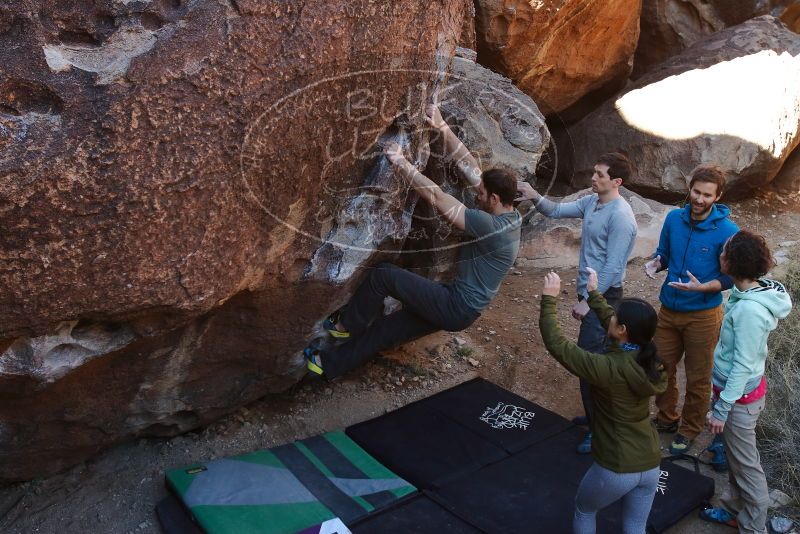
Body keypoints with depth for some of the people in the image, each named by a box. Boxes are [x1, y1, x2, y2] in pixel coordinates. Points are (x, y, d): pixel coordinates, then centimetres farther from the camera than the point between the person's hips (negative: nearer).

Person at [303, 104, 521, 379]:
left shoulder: (491, 226, -26)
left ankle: (347, 325, 12)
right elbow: (468, 165, 2)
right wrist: (442, 127, -1)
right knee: (387, 327, 13)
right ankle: (330, 364, 23)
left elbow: (437, 198, -26)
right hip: (462, 307, 10)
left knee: (383, 275, -9)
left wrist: (401, 163, -20)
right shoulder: (506, 213, 2)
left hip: (457, 308, -10)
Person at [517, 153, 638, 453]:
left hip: (603, 297, -9)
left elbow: (613, 267, -23)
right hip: (590, 293, 9)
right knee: (592, 357, 19)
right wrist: (535, 198, -9)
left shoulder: (620, 217, -21)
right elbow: (558, 211, 11)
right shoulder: (592, 202, 5)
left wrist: (588, 301, -21)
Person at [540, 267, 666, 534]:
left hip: (616, 468, -6)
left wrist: (549, 300, -10)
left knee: (584, 511, 24)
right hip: (651, 465, 6)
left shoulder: (608, 368, -26)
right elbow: (612, 324, 11)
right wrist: (594, 293, 21)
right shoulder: (648, 360, -6)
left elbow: (556, 344, -18)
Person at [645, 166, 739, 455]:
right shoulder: (674, 218, -4)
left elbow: (731, 277, -11)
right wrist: (656, 263, -13)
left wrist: (701, 287, -27)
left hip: (702, 314, -4)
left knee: (698, 378, 11)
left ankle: (690, 428, 33)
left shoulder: (728, 231, -17)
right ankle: (666, 418, 40)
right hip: (669, 309, 4)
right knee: (662, 367, 17)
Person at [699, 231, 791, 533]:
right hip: (734, 390, 9)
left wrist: (722, 408, -18)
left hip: (740, 397, -9)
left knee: (746, 466, 8)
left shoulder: (749, 309, -30)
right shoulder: (749, 292, -1)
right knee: (736, 459, 24)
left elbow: (743, 366, -24)